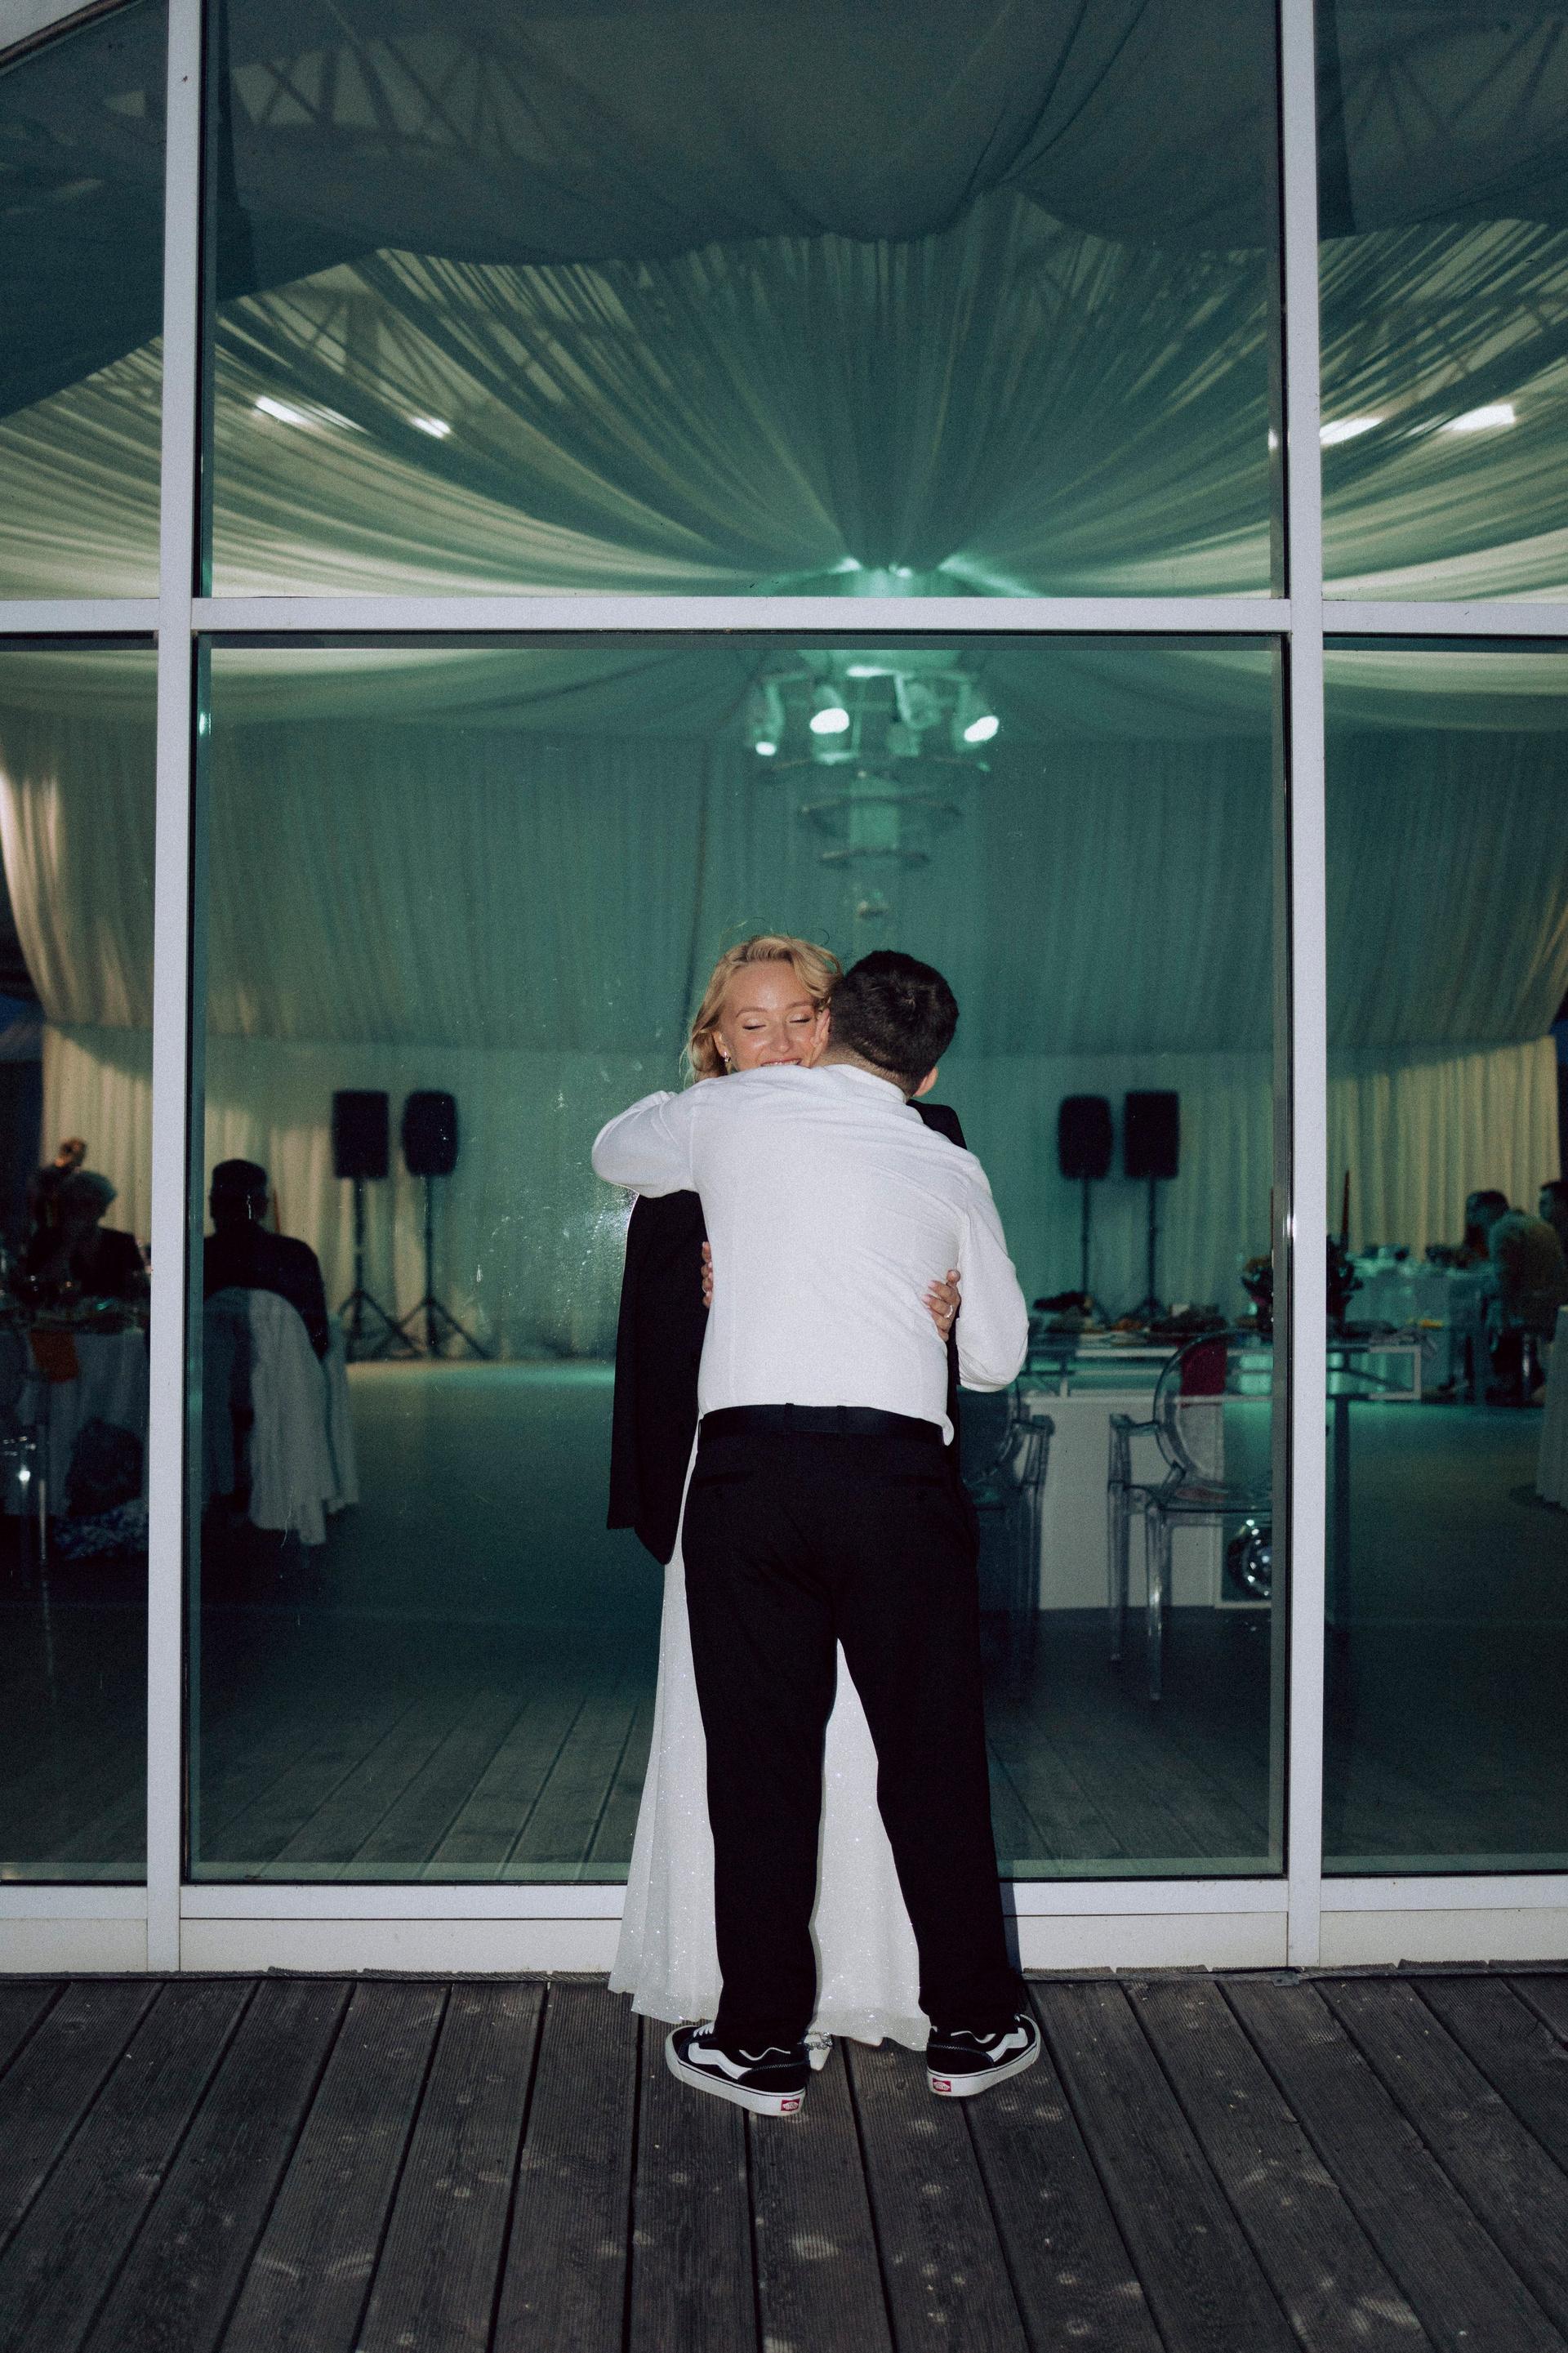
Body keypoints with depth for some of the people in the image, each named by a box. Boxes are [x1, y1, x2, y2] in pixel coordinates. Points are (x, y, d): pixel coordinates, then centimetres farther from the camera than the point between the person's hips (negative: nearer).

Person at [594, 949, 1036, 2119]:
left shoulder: (733, 1112, 9)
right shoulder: (950, 1170, 12)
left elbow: (615, 1151, 29)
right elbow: (1000, 1355, 19)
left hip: (750, 1463, 0)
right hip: (898, 1473, 1)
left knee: (762, 1761, 8)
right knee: (933, 1756, 12)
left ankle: (764, 2045, 19)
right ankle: (972, 2029, 26)